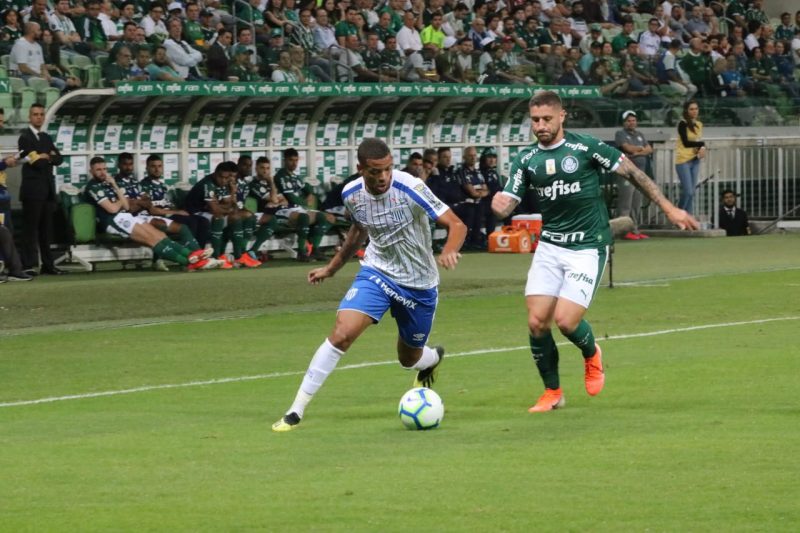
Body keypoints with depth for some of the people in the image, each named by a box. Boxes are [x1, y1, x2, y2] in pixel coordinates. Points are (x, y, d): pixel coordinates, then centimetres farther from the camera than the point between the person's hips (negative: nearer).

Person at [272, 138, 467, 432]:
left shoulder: (410, 189, -23)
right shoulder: (352, 194, -9)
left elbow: (457, 225, -22)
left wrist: (448, 252, -43)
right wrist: (331, 268, 20)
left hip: (418, 284, -2)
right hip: (376, 272, 2)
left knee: (409, 358, 15)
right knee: (341, 333, -21)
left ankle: (433, 358, 56)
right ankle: (296, 411, -16)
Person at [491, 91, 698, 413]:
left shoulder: (585, 148, -8)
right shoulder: (526, 160, 4)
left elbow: (631, 172, -1)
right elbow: (505, 205, 0)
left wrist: (669, 209, -1)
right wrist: (497, 204, -26)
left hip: (587, 248, -4)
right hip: (549, 247, 4)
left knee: (565, 320, -15)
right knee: (537, 322, -6)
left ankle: (591, 354, 20)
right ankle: (552, 392, 14)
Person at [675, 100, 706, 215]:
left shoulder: (699, 125, 10)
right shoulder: (683, 124, -10)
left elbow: (698, 142, 11)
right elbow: (686, 142, -15)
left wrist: (702, 149, -11)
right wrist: (702, 144, -6)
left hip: (695, 160, 7)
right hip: (683, 160, -7)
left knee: (691, 192, 7)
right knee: (687, 191, -11)